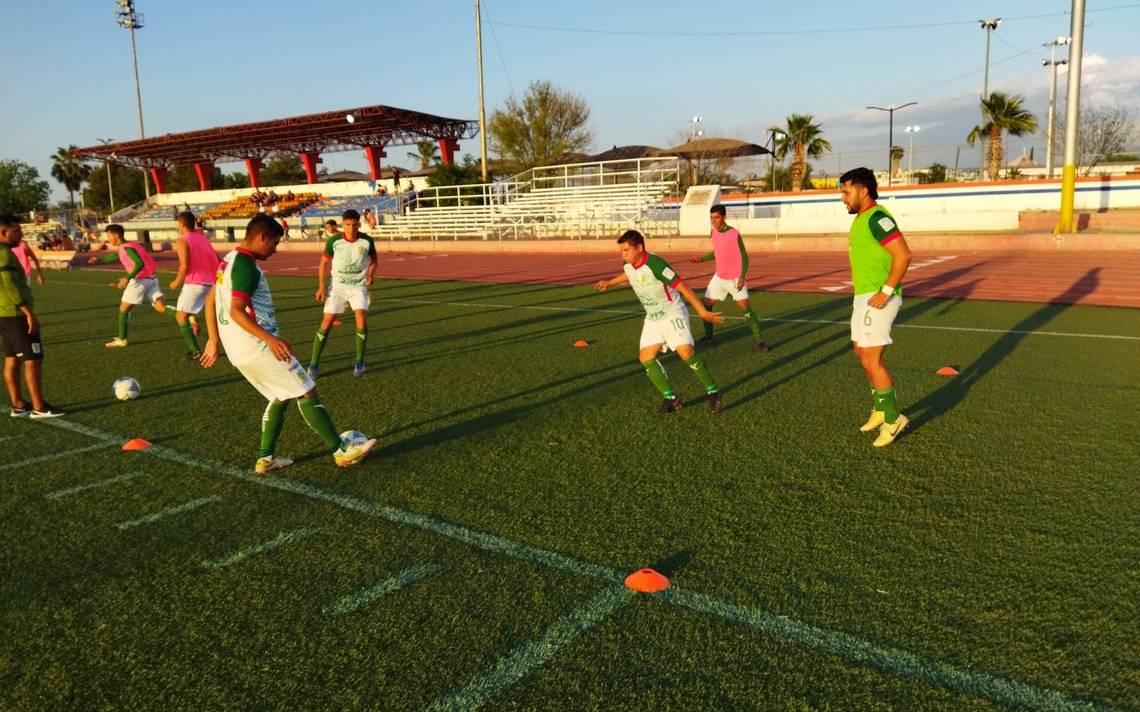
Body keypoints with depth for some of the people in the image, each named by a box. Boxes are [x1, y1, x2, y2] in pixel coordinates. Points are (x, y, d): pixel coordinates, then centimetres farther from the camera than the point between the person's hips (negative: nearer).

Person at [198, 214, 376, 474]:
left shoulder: (228, 260, 14)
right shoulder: (247, 267, -17)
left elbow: (210, 301, 20)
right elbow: (236, 311, -25)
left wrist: (214, 340, 25)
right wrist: (270, 339, -32)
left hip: (237, 350, 10)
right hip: (257, 348, -10)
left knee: (280, 397, 19)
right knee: (307, 393, -3)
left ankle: (266, 458, 18)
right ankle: (341, 451, 0)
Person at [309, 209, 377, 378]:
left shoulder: (367, 241, -9)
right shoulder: (333, 241, -11)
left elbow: (373, 261, 8)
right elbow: (324, 263, 2)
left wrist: (370, 274, -11)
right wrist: (321, 286, -5)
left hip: (359, 286, 0)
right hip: (338, 286, 0)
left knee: (362, 319, -20)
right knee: (326, 323, -5)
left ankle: (359, 361, -1)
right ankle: (313, 364, 7)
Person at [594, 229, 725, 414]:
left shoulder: (654, 264, -28)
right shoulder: (628, 265, -4)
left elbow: (681, 286, -28)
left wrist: (703, 312, -29)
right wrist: (609, 283, 34)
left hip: (672, 314, -8)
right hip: (652, 318, 8)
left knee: (686, 352, -22)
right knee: (646, 357, -4)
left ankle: (713, 392, -4)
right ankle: (670, 398, 5)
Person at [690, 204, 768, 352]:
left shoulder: (734, 234, -18)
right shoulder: (713, 233, 3)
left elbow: (744, 256, -17)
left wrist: (742, 277, -25)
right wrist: (701, 258, 4)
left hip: (735, 278, -7)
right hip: (719, 277, 7)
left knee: (745, 307, -16)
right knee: (706, 304, 7)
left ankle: (759, 340, -10)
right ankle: (708, 336, 24)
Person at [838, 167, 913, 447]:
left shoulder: (877, 217, -17)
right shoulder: (861, 218, 13)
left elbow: (903, 255, -23)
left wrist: (886, 291, -24)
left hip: (877, 299, -10)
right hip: (863, 297, 10)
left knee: (871, 359, -7)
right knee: (862, 353, 17)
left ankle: (892, 419, 4)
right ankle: (880, 409, 30)